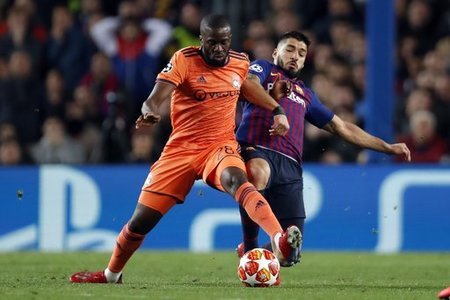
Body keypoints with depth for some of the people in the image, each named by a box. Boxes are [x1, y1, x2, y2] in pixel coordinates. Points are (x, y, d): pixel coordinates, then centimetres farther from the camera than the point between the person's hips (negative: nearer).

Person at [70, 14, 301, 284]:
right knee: (141, 220, 3)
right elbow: (155, 98, -22)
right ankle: (111, 275, 29)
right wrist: (149, 111, -45)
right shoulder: (184, 60, -10)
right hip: (182, 148, 0)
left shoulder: (240, 63, 2)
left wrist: (277, 110, 20)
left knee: (236, 178, -37)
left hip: (220, 146, 0)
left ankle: (279, 240, -55)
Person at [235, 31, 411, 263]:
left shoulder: (306, 95, 34)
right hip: (256, 151, -5)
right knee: (258, 172, -44)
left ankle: (249, 253, 25)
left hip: (289, 166, 5)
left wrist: (388, 148, 37)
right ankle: (250, 247, -30)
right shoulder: (263, 69, 19)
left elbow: (342, 128, 39)